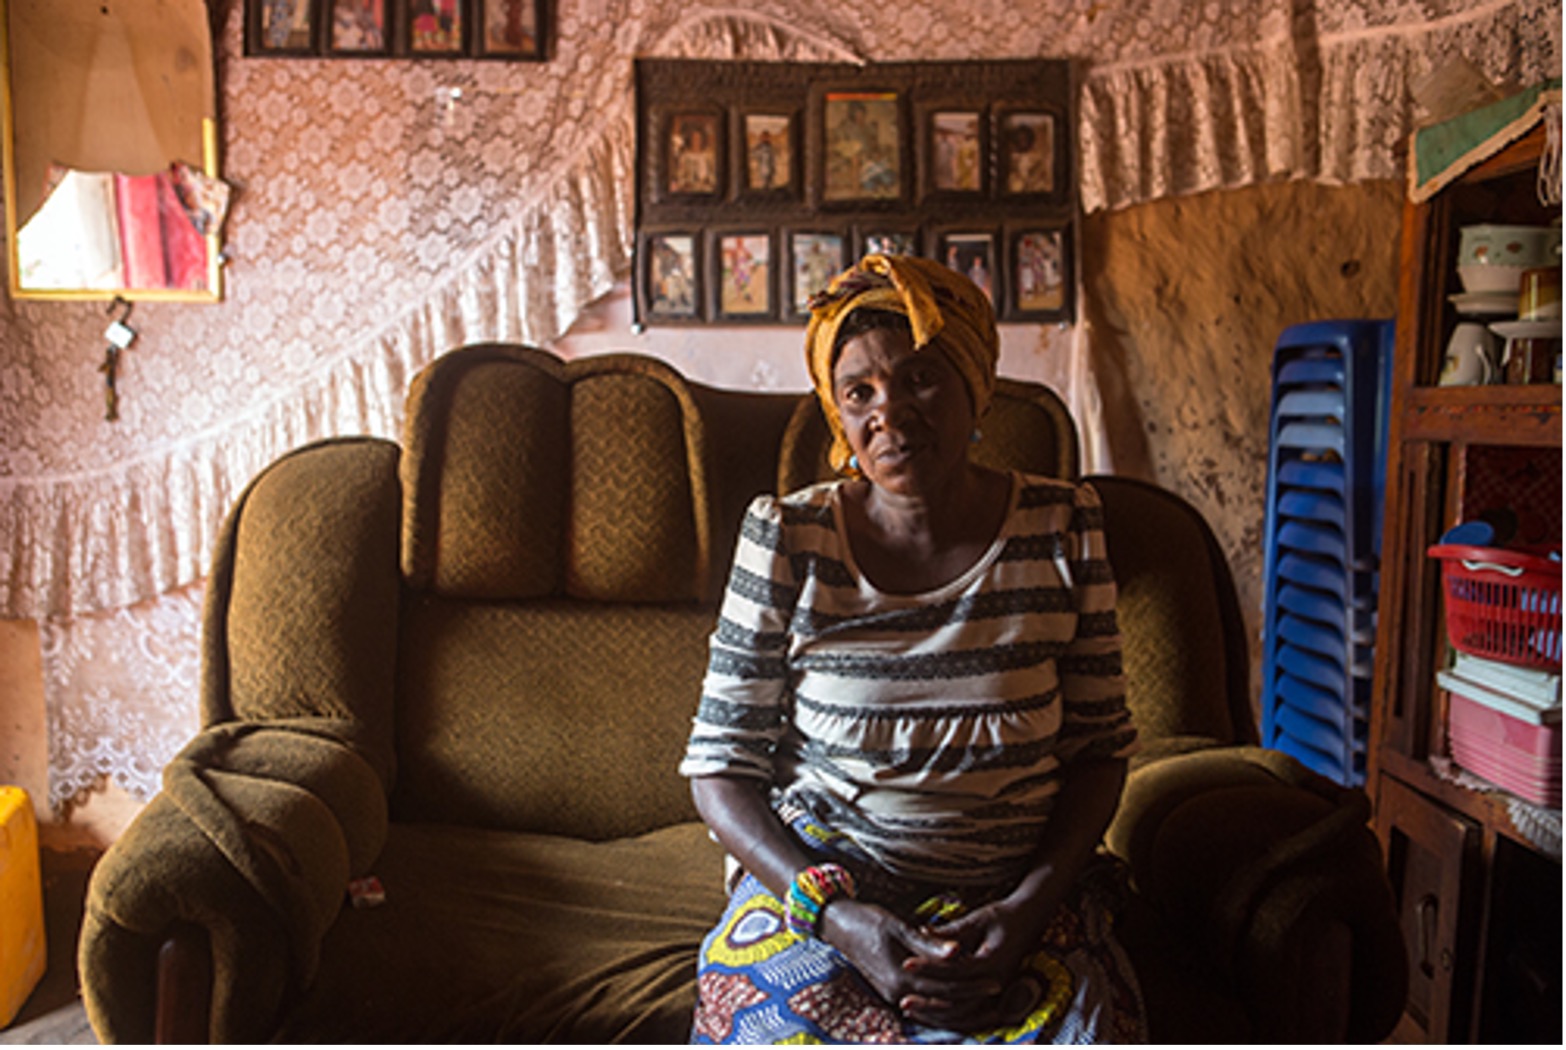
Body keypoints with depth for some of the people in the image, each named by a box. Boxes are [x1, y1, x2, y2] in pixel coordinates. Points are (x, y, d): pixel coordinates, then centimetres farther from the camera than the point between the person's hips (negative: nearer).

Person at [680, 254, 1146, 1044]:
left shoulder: (1060, 528, 1)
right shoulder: (786, 539, -4)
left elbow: (1100, 742, 6)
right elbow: (719, 765, -2)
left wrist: (1028, 906, -9)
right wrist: (836, 914, -15)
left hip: (1016, 900, 2)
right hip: (813, 891, -1)